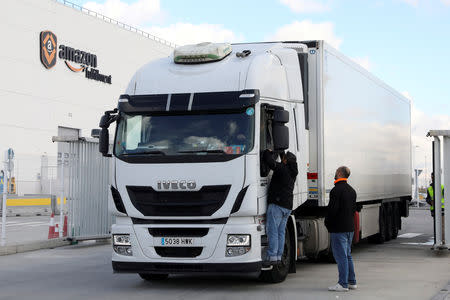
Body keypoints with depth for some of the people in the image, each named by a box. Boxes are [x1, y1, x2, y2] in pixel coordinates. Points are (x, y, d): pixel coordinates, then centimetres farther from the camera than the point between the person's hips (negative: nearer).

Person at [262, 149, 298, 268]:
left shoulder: (282, 168, -10)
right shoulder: (293, 171, 13)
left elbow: (270, 161, -16)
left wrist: (267, 152, 3)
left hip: (277, 204, -8)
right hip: (287, 206, 8)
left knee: (272, 230, -9)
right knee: (280, 232, 9)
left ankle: (272, 257, -14)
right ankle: (278, 257, 9)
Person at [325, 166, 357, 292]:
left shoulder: (336, 190, -15)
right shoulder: (352, 190, 13)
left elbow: (332, 209, -18)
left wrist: (327, 223, -5)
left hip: (338, 228, -9)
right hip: (350, 227, 9)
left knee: (341, 256, -7)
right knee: (347, 255, 16)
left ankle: (343, 284, -6)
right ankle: (351, 282, 20)